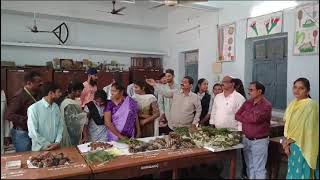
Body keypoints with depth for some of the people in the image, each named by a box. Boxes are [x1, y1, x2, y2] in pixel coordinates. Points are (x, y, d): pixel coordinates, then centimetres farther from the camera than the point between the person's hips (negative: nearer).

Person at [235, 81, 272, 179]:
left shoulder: (266, 105, -14)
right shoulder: (247, 103, 6)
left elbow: (255, 118, -26)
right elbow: (237, 116, 0)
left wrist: (244, 115, -8)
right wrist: (250, 119, -13)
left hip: (259, 141, -6)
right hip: (246, 139, 6)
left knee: (259, 168, 4)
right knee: (250, 167, 17)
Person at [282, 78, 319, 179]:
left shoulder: (311, 105, -16)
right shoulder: (292, 104, 7)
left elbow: (307, 129, -19)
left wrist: (287, 141, -10)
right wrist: (286, 143, -1)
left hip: (304, 147, -7)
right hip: (292, 145, 7)